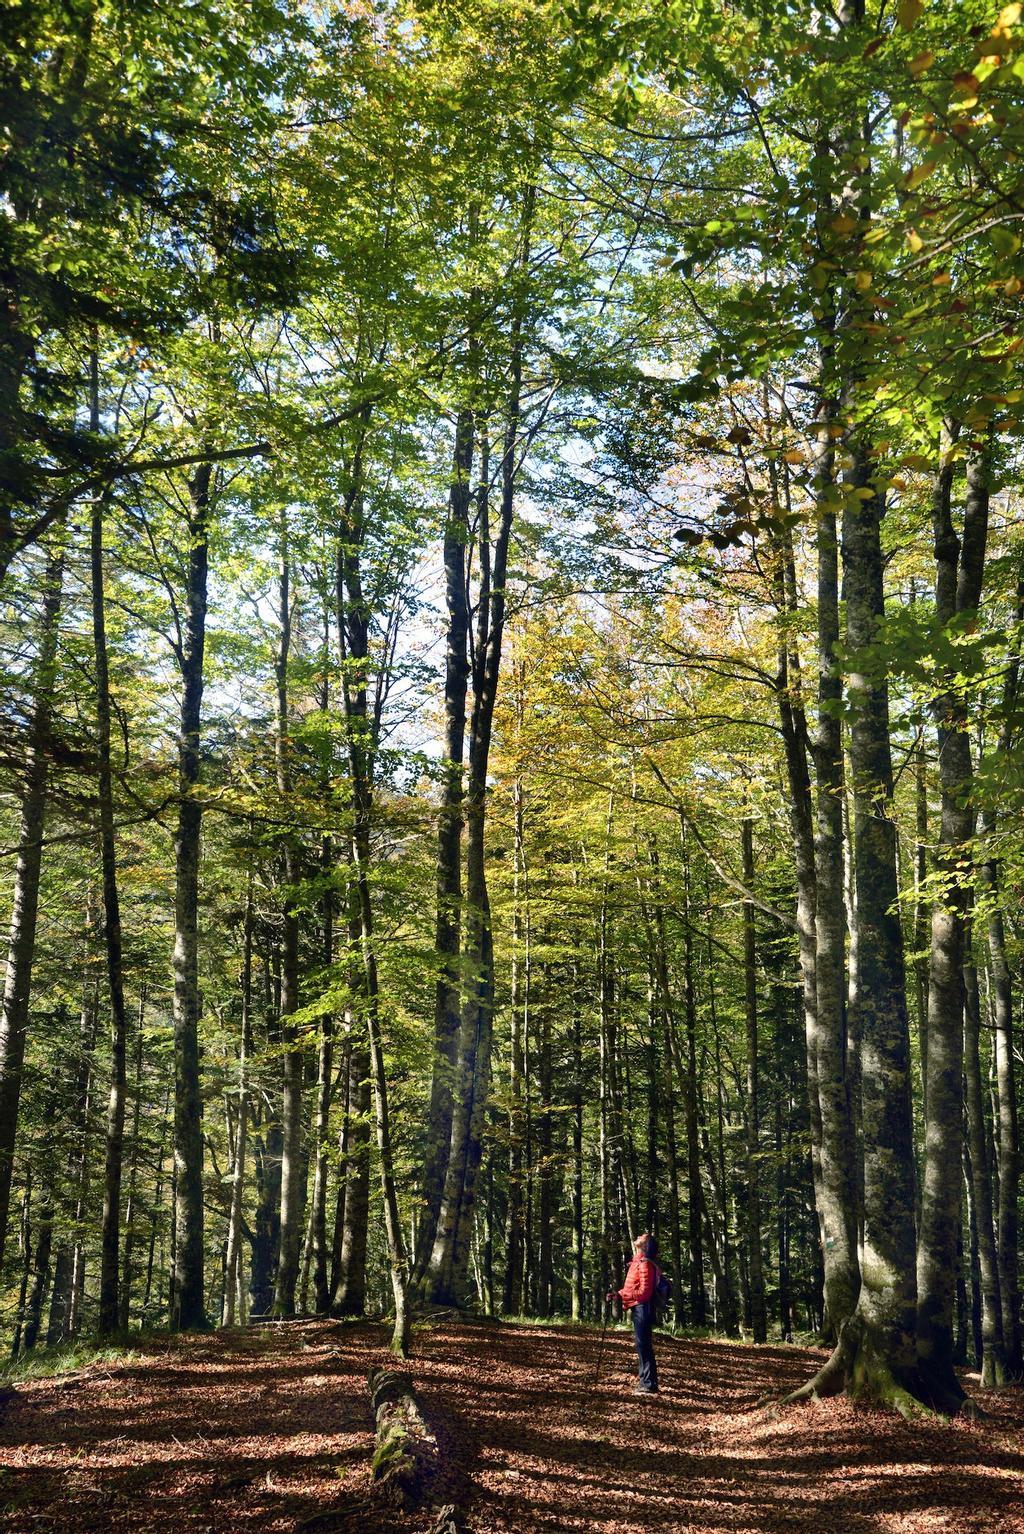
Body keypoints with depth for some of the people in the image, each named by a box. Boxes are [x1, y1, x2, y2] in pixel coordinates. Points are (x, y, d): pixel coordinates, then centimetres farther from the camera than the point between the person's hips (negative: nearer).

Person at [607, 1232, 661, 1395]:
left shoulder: (644, 1264, -15)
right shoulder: (639, 1263, 16)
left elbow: (644, 1292, -21)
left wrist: (620, 1295, -18)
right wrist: (618, 1293, 8)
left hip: (642, 1309, -10)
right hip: (640, 1309, 10)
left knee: (643, 1346, -8)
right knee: (644, 1345, 16)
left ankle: (648, 1385, -6)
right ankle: (645, 1380, 24)